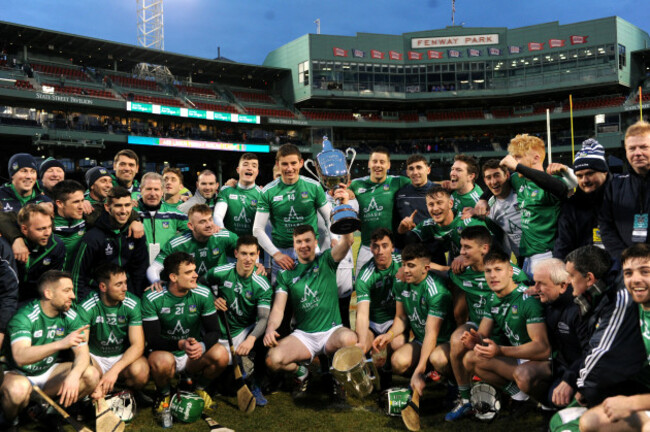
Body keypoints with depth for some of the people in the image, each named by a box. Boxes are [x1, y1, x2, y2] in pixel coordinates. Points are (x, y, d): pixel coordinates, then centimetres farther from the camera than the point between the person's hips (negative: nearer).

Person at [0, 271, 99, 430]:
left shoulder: (70, 316, -8)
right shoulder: (25, 316, -23)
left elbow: (82, 352, -11)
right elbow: (20, 357, -39)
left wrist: (74, 375, -34)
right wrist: (60, 344, -53)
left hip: (49, 371, 5)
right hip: (19, 374, -5)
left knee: (91, 375, -19)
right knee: (18, 390, -39)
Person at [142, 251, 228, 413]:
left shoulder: (203, 294, -9)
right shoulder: (152, 298, -15)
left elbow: (214, 331, -7)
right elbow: (153, 339, -17)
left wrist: (202, 346, -30)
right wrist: (181, 344, -34)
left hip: (193, 357, 2)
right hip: (165, 352, -2)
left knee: (221, 354, -27)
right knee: (162, 361, -37)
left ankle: (199, 387, 6)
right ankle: (163, 394, -1)